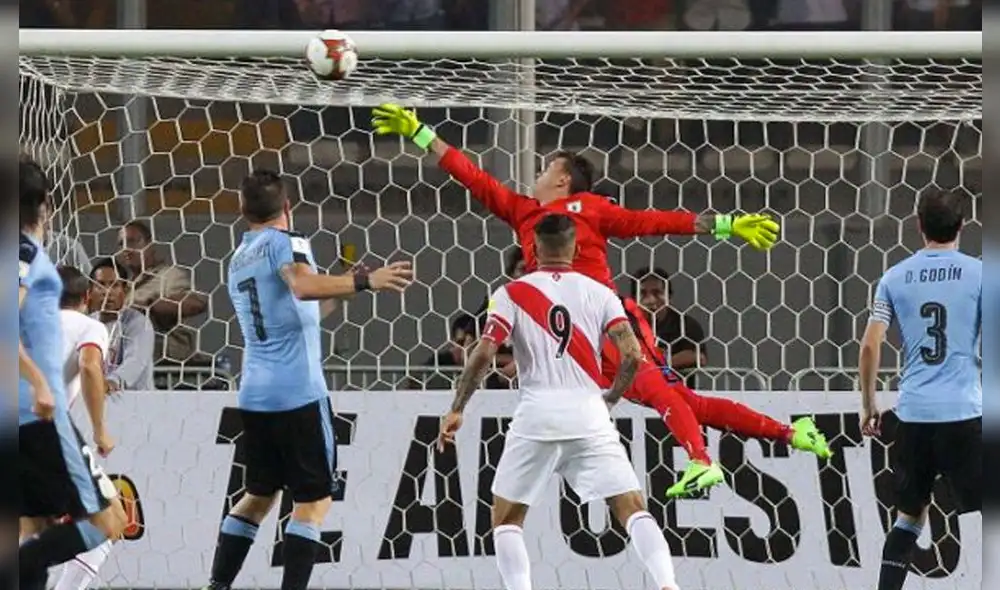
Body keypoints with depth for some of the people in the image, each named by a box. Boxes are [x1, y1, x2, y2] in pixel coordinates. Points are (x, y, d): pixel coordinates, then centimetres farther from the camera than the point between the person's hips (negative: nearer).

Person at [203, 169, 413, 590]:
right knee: (314, 499, -3)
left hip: (255, 394, 7)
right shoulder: (283, 242, -4)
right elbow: (303, 285, -26)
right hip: (298, 393, -7)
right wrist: (364, 281, -34)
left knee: (259, 494, 19)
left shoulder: (238, 260, 18)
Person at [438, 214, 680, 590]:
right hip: (588, 414, 1)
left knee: (506, 516, 14)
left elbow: (483, 355, -5)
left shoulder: (512, 294, 5)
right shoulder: (599, 293, 8)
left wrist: (455, 411, 5)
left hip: (537, 414, -1)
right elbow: (632, 357, -1)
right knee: (632, 507, 2)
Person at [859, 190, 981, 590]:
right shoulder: (977, 273, -2)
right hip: (963, 412, -4)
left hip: (913, 413, 4)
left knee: (909, 517, 16)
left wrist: (868, 405, 15)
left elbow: (870, 346, 4)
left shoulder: (895, 277, 7)